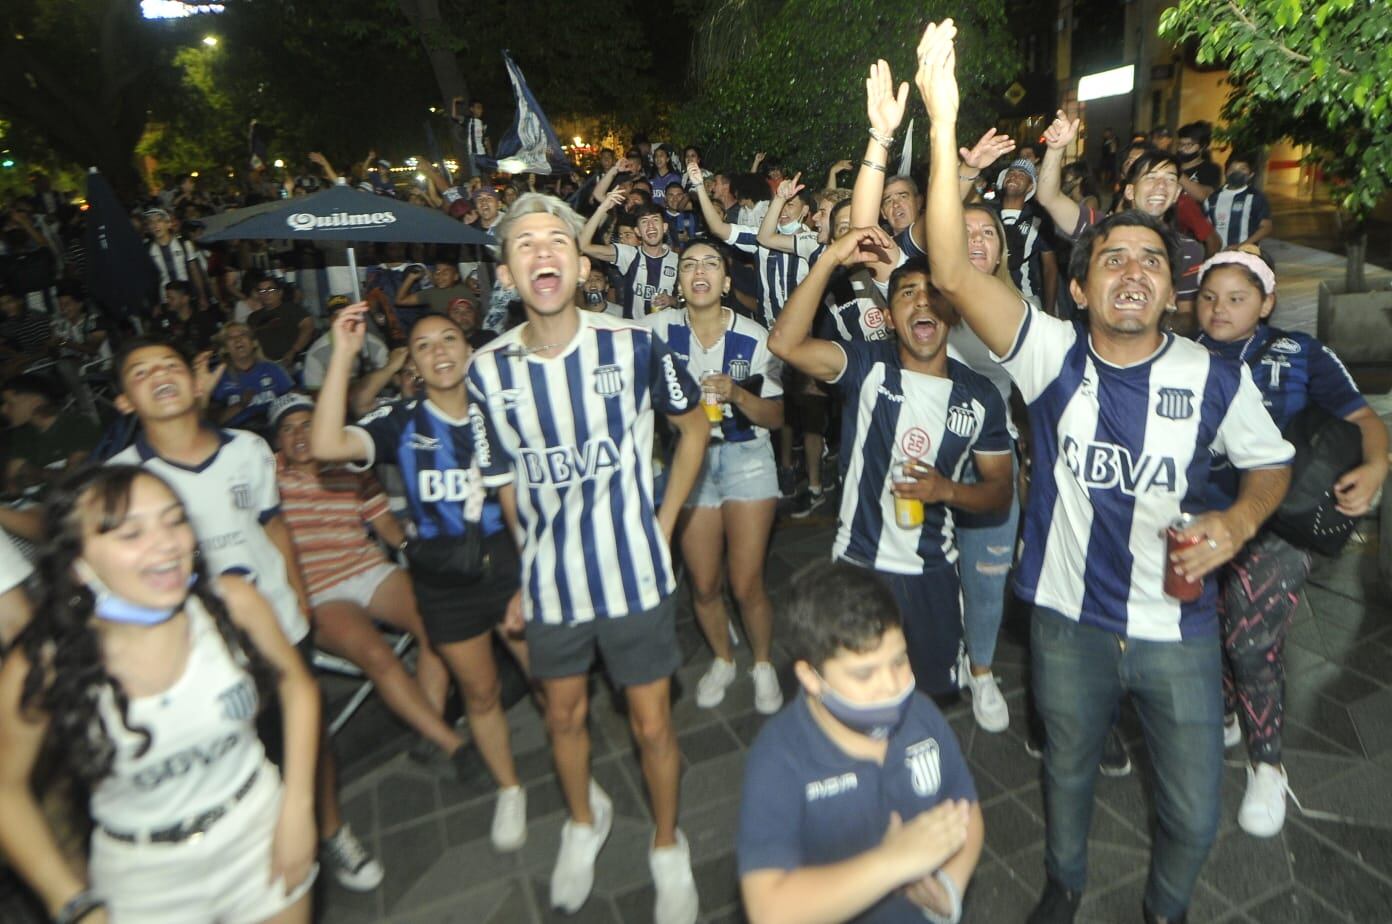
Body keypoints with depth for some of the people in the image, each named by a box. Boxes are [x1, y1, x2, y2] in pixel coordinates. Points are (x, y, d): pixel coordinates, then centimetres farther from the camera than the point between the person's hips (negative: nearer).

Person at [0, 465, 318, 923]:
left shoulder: (234, 604, -19)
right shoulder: (39, 672, -21)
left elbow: (297, 688, -4)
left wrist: (298, 809, -7)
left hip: (260, 831, 1)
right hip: (145, 882, -1)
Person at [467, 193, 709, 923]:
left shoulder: (634, 346, -14)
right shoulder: (488, 370, -8)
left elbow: (694, 425, 2)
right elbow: (508, 481, 5)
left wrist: (664, 521, -2)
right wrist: (527, 573, 7)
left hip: (634, 574, -2)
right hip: (548, 581, 3)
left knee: (652, 727, 9)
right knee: (564, 715, 22)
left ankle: (667, 847, 40)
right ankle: (584, 820, 53)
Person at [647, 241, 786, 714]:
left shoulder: (754, 338, -8)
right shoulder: (660, 328, -7)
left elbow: (776, 417, -3)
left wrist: (737, 394, -20)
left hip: (747, 458, -1)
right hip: (689, 460, 2)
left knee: (746, 585, -3)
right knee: (704, 585, 8)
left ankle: (763, 664, 27)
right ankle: (722, 660, 37)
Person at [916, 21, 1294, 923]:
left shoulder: (1215, 378, -10)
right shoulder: (1053, 354, -13)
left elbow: (1271, 461, 8)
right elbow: (954, 272, -26)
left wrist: (1239, 520, -16)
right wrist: (944, 126, -34)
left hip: (1178, 628, 1)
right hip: (1069, 620, 0)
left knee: (1195, 813, 15)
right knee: (1067, 772, 24)